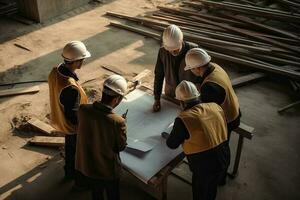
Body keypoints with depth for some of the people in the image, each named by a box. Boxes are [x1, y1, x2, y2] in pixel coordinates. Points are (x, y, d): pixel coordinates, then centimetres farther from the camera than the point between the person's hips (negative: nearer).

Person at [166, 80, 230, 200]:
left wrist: (174, 133, 13)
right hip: (223, 159, 6)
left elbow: (172, 145, -8)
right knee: (212, 187, 32)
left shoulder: (183, 119, -23)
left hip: (205, 167, -5)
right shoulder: (216, 107, -6)